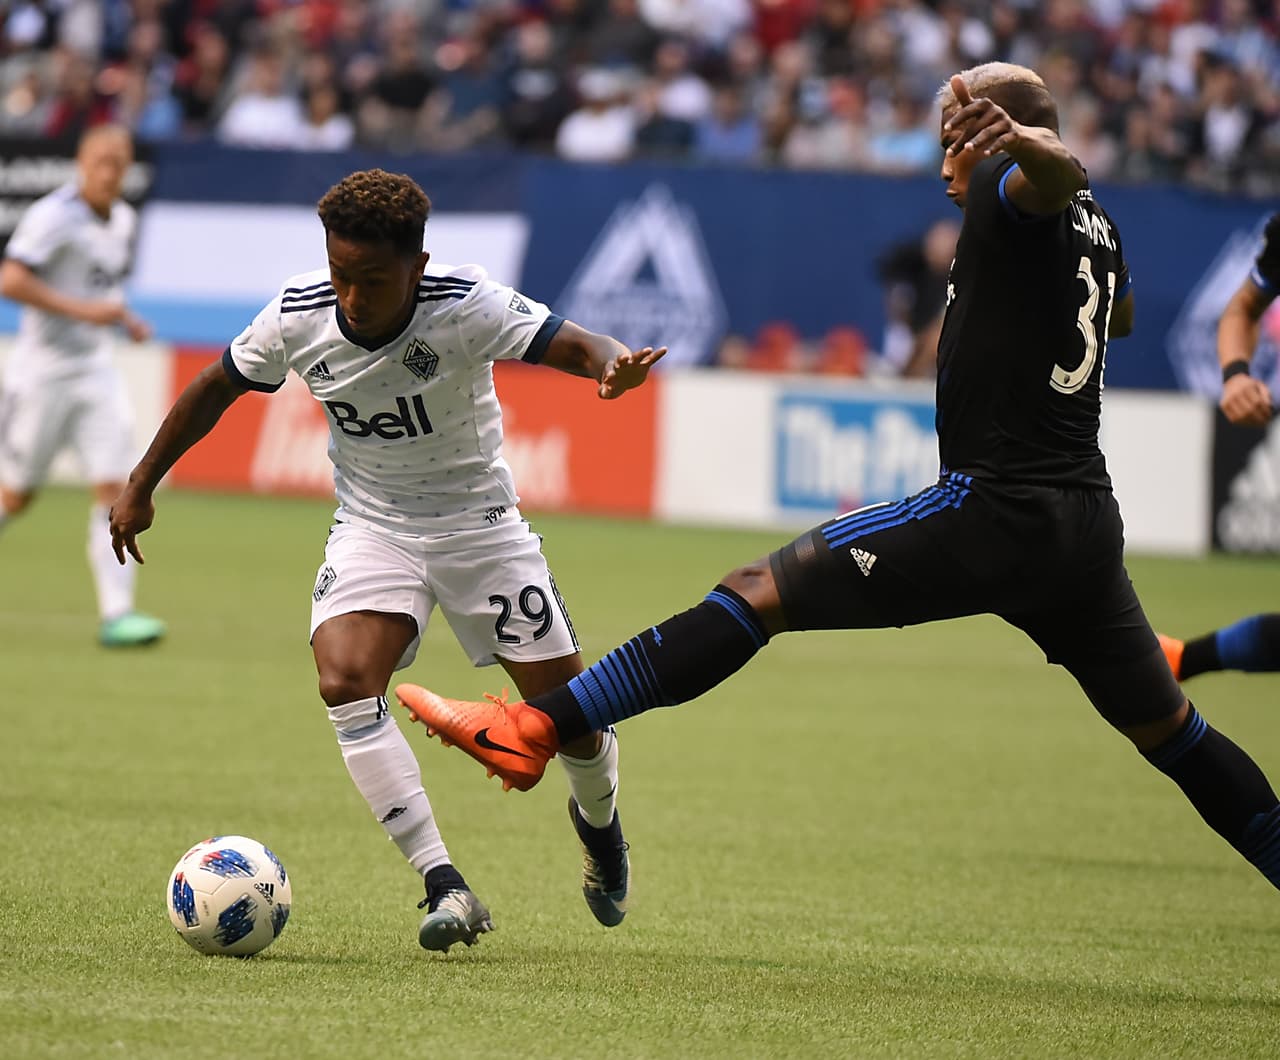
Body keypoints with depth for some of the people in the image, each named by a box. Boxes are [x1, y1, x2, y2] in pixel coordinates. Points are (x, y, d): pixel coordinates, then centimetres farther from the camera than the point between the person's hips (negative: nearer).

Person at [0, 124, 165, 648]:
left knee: (113, 486, -8)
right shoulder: (53, 216, -14)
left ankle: (116, 613, -12)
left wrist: (123, 316, 7)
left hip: (96, 371, 6)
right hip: (42, 372, -6)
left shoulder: (123, 221, 10)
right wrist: (81, 309, -27)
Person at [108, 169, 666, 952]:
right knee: (345, 679, -26)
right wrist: (141, 486, 8)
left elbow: (573, 345, -33)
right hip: (373, 527, 2)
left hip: (480, 522, -2)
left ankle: (598, 819, 37)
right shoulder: (299, 315, -15)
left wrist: (612, 366, -57)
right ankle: (446, 886, -23)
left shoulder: (465, 305, -24)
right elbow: (216, 389, 1)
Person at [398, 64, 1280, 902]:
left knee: (759, 592, -11)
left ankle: (538, 729, -18)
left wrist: (1029, 145, -56)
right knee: (1167, 729, 19)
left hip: (993, 513, -9)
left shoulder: (1013, 194, -6)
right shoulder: (1095, 226, 19)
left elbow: (1061, 174, -33)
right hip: (1089, 526, 9)